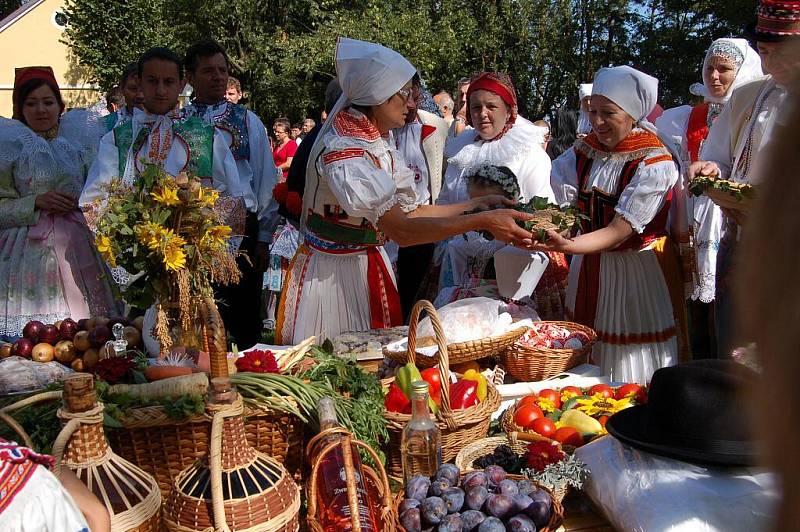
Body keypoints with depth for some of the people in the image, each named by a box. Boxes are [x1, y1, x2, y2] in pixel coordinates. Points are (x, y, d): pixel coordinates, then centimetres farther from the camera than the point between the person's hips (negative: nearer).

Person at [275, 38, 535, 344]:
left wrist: (476, 204, 1)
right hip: (332, 274, -9)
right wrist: (483, 221, -30)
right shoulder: (342, 150, -24)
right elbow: (401, 230, -30)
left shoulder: (377, 145, 6)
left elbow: (407, 213, 4)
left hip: (370, 268, 9)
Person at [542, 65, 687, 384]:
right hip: (589, 268, 5)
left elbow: (619, 232, -25)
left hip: (638, 271, -5)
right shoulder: (584, 151, 1)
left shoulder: (655, 163, -17)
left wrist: (568, 246, -41)